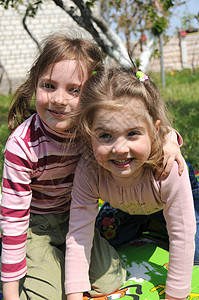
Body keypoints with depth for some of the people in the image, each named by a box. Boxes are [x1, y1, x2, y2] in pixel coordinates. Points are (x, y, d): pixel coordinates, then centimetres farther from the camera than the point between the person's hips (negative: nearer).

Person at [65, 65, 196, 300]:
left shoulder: (170, 170, -47)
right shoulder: (88, 171, -40)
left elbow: (182, 237, -36)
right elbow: (78, 236, -34)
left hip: (163, 206, -2)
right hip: (125, 208, 2)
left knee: (191, 253, -2)